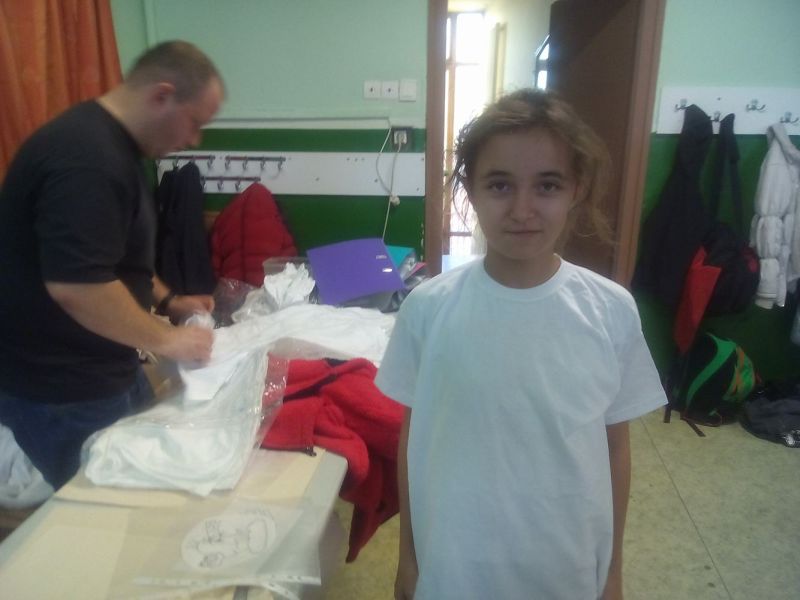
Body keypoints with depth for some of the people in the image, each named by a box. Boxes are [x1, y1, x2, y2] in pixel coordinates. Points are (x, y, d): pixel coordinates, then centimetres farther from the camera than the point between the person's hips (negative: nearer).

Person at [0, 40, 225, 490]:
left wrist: (166, 300, 8)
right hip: (60, 389, -10)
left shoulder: (110, 144, 9)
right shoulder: (87, 158, -26)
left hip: (100, 370, 10)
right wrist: (166, 340, -21)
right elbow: (75, 285, -32)